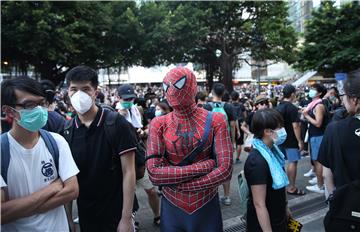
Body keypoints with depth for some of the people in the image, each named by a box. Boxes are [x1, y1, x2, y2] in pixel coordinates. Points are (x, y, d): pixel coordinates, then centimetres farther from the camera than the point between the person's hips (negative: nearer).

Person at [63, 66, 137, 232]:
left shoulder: (117, 124, -16)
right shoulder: (67, 131, -3)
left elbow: (128, 172, -14)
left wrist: (126, 218, -15)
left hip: (117, 214, -4)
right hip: (84, 215, 4)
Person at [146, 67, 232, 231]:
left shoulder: (214, 121, -8)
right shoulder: (159, 124, -7)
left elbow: (225, 170, -14)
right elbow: (154, 173, -17)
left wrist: (181, 185, -15)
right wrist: (203, 166, -20)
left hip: (207, 206, 0)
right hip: (172, 206, 1)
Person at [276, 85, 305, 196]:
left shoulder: (278, 107, 8)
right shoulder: (292, 108, -17)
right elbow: (295, 126, -20)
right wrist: (300, 141, -15)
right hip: (291, 140, -8)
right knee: (293, 162, -1)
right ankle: (291, 187, 4)